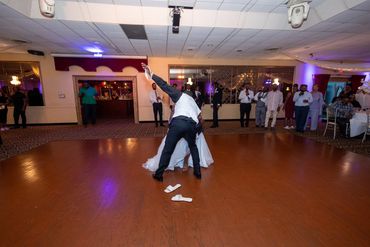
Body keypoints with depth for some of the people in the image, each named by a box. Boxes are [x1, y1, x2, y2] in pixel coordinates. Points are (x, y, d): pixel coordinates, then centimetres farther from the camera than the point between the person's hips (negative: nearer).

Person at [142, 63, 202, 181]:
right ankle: (197, 172, 30)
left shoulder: (180, 95, 23)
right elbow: (200, 117, 32)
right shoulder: (192, 101, 36)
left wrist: (151, 75, 13)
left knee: (167, 149, 9)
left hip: (178, 122, -4)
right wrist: (198, 128, 47)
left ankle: (159, 174, 20)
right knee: (193, 147, 28)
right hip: (192, 125, 5)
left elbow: (164, 85, 11)